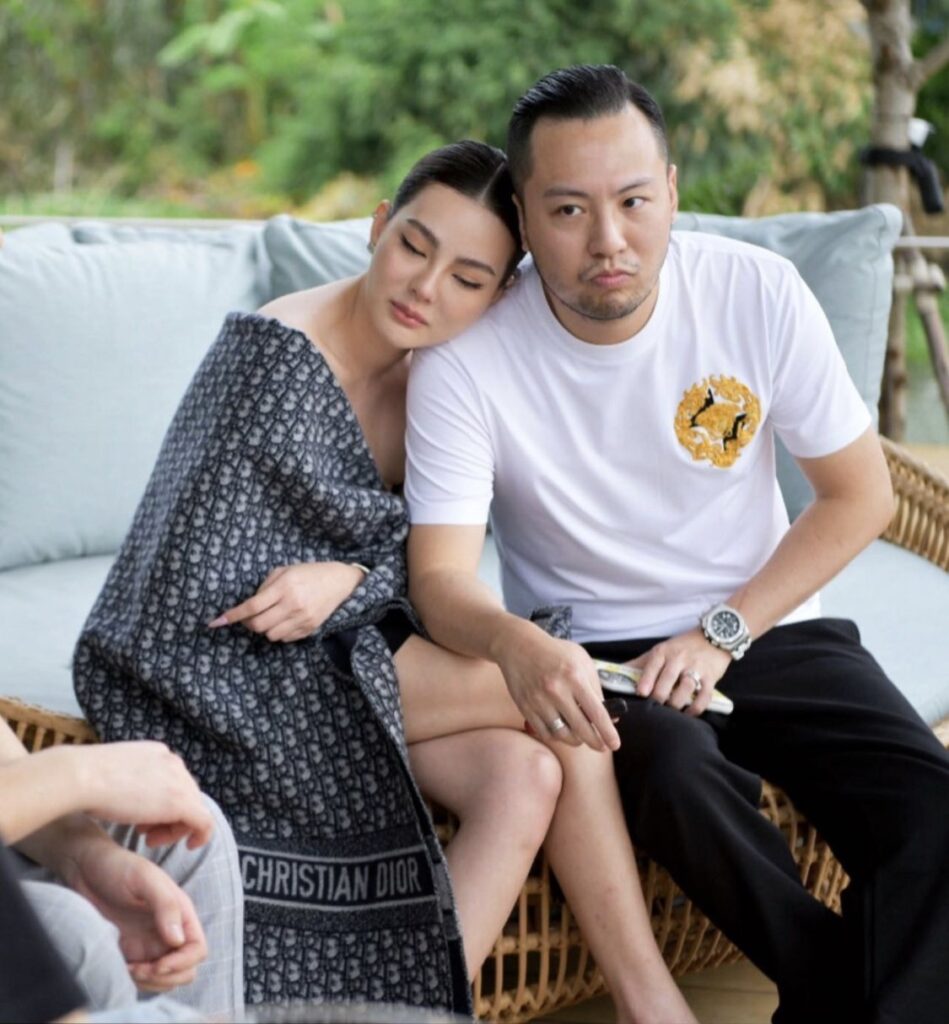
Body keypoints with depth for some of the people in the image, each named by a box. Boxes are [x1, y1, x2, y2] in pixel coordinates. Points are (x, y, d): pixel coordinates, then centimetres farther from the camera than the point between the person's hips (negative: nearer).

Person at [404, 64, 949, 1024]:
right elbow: (440, 575, -18)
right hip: (594, 656, -1)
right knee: (676, 771, -34)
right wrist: (517, 645, -42)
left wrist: (720, 634, -14)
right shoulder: (464, 362, -16)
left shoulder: (755, 291, -11)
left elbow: (859, 495, -3)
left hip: (768, 626, 2)